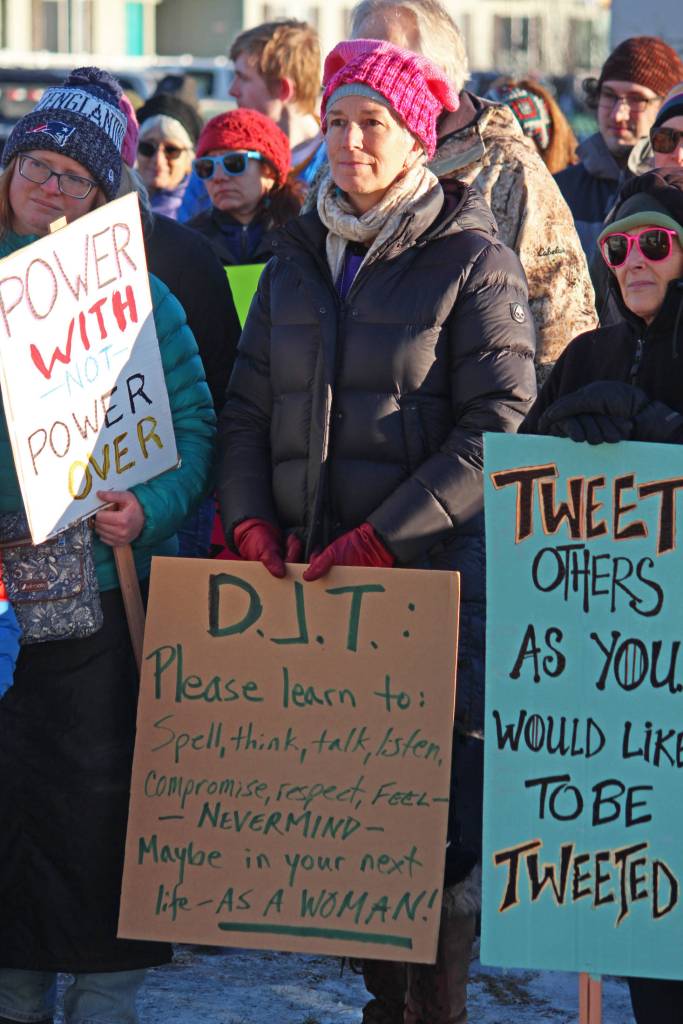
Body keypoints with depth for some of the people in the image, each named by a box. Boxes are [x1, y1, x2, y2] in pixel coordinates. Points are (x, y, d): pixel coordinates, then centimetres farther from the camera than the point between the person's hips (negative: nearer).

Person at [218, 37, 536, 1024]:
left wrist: (379, 539, -16)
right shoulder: (299, 256, 14)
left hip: (435, 571, -5)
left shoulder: (474, 262, -3)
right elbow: (248, 404, 15)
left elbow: (497, 428, -11)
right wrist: (252, 523, -3)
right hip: (305, 570, 5)